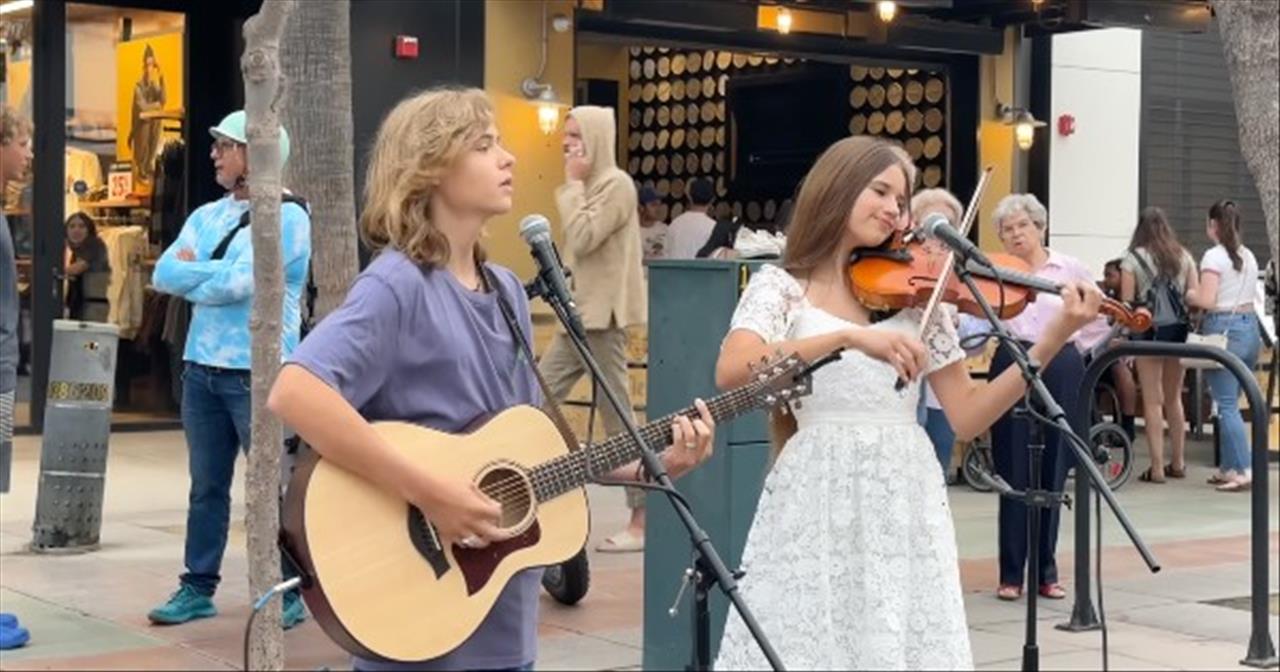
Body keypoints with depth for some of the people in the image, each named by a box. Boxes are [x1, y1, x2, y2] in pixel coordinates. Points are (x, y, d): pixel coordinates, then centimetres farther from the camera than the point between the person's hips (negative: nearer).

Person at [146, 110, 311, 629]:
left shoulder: (287, 217, -7)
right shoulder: (206, 216, 14)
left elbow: (240, 283, -19)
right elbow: (163, 275, 2)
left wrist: (192, 275, -3)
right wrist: (216, 272, -11)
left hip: (257, 372, -6)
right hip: (201, 367, 7)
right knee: (206, 486, 11)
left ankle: (288, 593, 7)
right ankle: (197, 588, 18)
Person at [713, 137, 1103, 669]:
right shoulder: (781, 286, 1)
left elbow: (966, 417, 4)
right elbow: (732, 371, -19)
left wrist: (1053, 339, -5)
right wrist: (849, 337, -26)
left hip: (906, 503, 3)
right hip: (819, 501, -3)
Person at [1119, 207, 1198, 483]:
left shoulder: (1133, 259, -4)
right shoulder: (1183, 256, 7)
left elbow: (1126, 302, -7)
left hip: (1148, 329, -4)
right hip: (1178, 328, 4)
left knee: (1153, 401, 0)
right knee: (1174, 398, 16)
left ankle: (1157, 467, -2)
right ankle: (1178, 462, 21)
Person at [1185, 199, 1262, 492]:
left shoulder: (1214, 256, -11)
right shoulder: (1249, 256, 12)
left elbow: (1206, 300, -17)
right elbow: (1251, 296, 16)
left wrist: (1189, 296, 2)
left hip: (1224, 330, -7)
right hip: (1250, 326, 8)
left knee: (1227, 405, -5)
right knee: (1230, 402, 13)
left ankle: (1244, 470, -9)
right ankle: (1230, 466, 16)